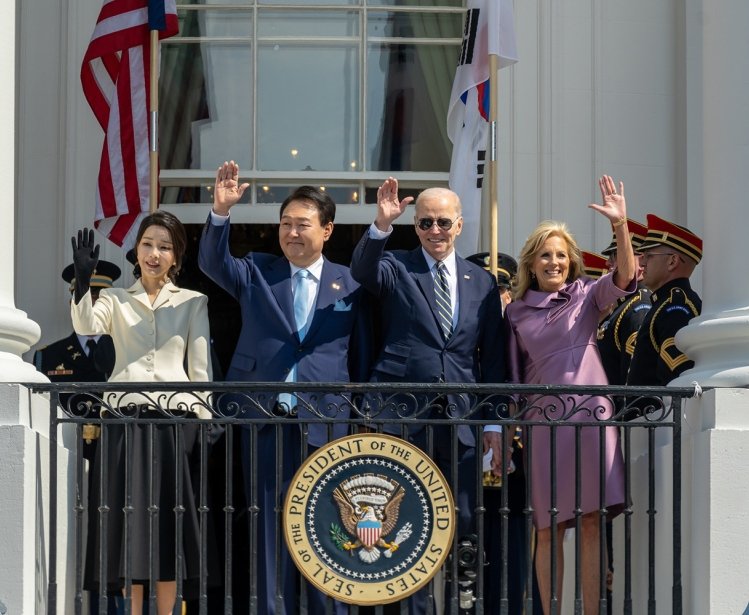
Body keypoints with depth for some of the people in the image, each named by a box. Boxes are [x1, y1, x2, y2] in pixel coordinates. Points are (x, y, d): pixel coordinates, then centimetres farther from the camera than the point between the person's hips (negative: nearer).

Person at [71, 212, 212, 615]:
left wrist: (203, 423, -2)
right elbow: (86, 327, -10)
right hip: (125, 418, 0)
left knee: (168, 523, 0)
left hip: (173, 418, 0)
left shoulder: (193, 303, 10)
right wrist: (82, 282, -26)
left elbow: (200, 369, 6)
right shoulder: (116, 299, 11)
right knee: (128, 521, -1)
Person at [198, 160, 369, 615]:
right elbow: (213, 263, -7)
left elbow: (360, 357, 7)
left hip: (326, 422, -1)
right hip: (265, 419, 1)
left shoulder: (349, 284, 7)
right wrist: (221, 212, -23)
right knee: (269, 524, 4)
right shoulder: (257, 272, 11)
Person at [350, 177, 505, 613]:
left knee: (462, 524, 1)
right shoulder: (396, 267, 6)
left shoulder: (482, 282, 14)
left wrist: (495, 425, 7)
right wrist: (382, 226, -34)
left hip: (459, 418, 3)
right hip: (401, 414, -2)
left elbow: (493, 359, 13)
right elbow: (364, 271, -18)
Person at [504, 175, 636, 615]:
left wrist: (620, 225, -26)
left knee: (591, 523, -3)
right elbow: (513, 376, 14)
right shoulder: (518, 312, 11)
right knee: (549, 529, 2)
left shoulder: (587, 295, 6)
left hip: (590, 414, -1)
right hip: (542, 419, 1)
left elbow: (625, 276, -12)